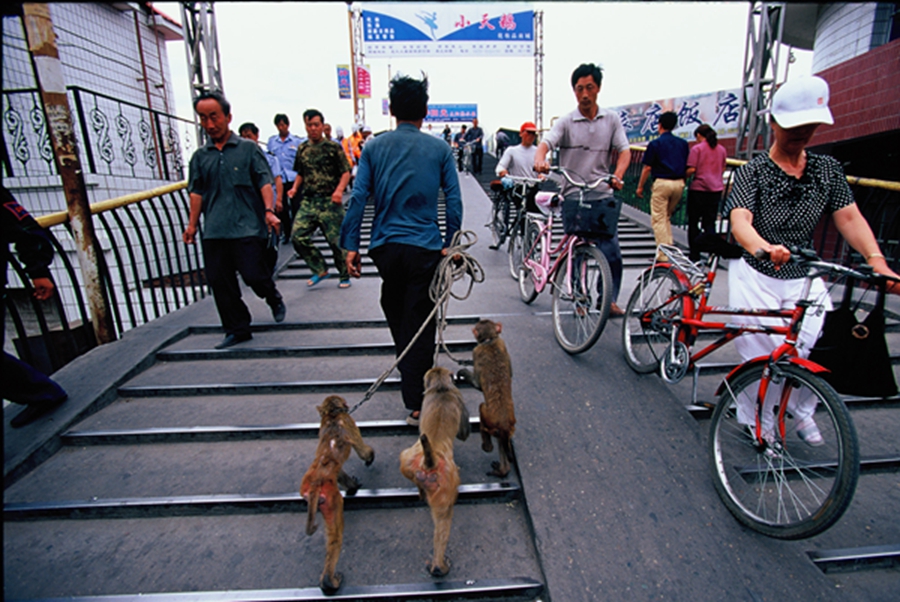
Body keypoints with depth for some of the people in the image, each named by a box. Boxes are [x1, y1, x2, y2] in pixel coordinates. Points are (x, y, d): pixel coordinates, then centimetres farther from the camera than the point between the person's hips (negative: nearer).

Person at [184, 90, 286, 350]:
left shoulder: (248, 148, 6)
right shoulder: (200, 156, 15)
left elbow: (264, 182, -1)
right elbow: (197, 192, 17)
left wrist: (269, 210, -14)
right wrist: (192, 223, 11)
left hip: (248, 228, -4)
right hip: (214, 231, 4)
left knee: (254, 274, -10)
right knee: (219, 281, 3)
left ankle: (274, 299, 24)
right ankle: (237, 329, 17)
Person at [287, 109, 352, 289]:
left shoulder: (333, 147, 0)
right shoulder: (302, 149, 13)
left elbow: (346, 172, -2)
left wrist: (339, 190, -18)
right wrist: (295, 188, 6)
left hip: (329, 201, -4)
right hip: (308, 201, 5)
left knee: (336, 240, -2)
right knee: (297, 236, -7)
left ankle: (345, 276, 17)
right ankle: (320, 270, 8)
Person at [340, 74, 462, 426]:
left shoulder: (373, 148, 4)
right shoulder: (440, 150, 2)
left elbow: (358, 198, -2)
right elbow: (454, 201, 1)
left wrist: (350, 245, 1)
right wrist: (451, 244, 10)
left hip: (385, 247, 2)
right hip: (425, 248, -2)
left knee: (395, 313, 23)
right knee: (420, 324, 3)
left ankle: (408, 369, 43)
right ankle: (415, 403, 8)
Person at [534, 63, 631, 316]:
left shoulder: (611, 119, 9)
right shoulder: (565, 122, 2)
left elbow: (624, 150, 3)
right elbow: (545, 143, -15)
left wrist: (617, 176, -17)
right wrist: (540, 160, -38)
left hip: (602, 194, 2)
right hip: (573, 195, -1)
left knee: (612, 252, -5)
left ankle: (610, 300, 11)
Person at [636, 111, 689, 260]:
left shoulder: (655, 143, -3)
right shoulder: (683, 143, 11)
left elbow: (647, 168, -6)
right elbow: (688, 167, 11)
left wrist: (640, 186, 2)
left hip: (662, 182, -5)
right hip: (679, 183, 6)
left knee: (658, 219, -1)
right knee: (667, 217, 19)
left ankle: (663, 254, -5)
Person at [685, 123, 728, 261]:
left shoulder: (697, 148, -7)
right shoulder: (721, 149, 10)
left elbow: (691, 169, -14)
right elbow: (722, 169, 14)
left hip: (698, 189, -5)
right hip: (716, 190, 5)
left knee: (693, 223, 5)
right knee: (710, 223, 8)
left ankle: (695, 256, 6)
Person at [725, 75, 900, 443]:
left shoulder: (828, 170, 7)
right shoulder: (752, 172, -7)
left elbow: (849, 217, -1)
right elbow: (740, 222, -24)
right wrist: (764, 248, -45)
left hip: (805, 280, 4)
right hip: (755, 278, -4)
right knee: (761, 356, -5)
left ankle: (801, 410, 19)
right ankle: (759, 425, 19)